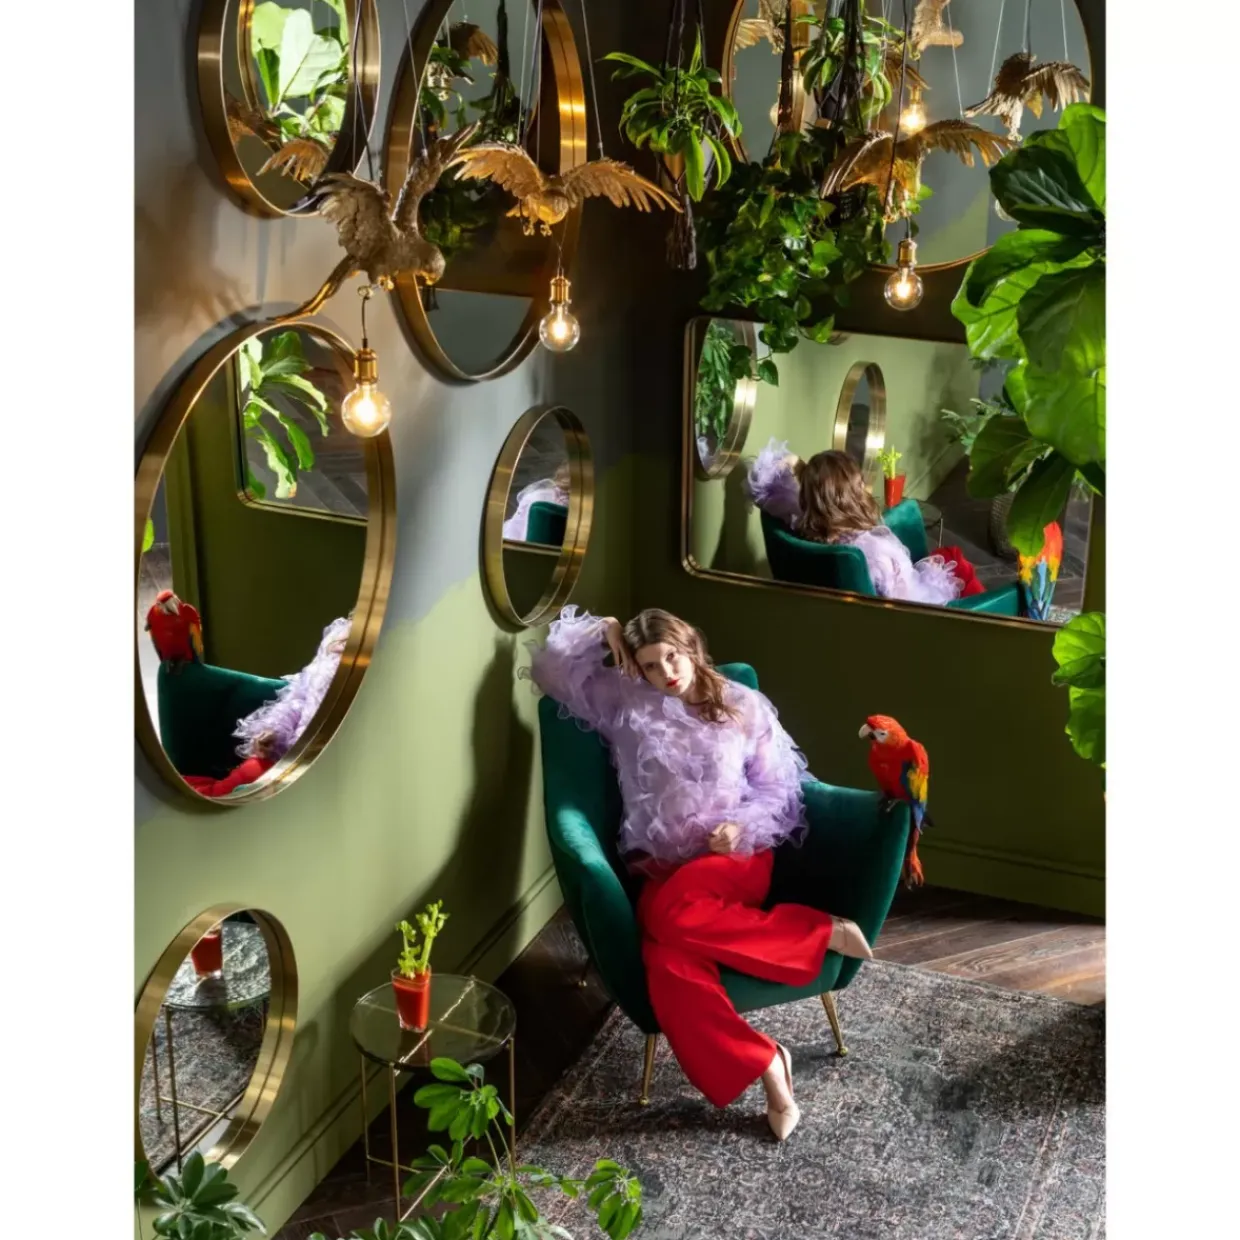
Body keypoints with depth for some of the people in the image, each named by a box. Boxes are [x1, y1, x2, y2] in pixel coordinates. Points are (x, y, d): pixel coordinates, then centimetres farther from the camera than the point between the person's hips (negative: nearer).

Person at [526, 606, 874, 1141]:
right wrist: (603, 631, 9)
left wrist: (743, 826, -9)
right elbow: (551, 667, 10)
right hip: (661, 868, 2)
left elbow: (780, 791, 9)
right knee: (670, 968, -33)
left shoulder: (745, 707, 10)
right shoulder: (624, 702, 12)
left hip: (737, 857, -2)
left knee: (670, 913, -37)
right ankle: (763, 1064, -21)